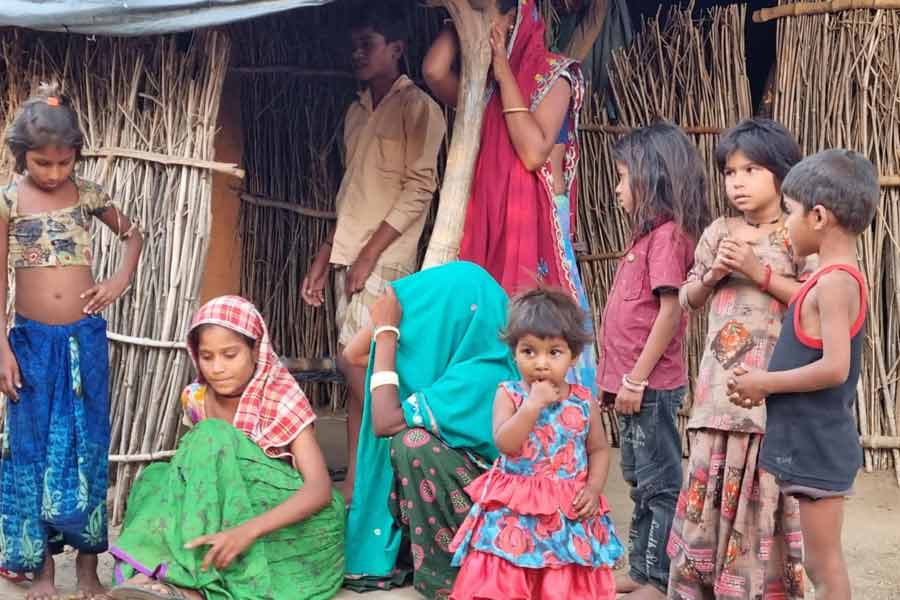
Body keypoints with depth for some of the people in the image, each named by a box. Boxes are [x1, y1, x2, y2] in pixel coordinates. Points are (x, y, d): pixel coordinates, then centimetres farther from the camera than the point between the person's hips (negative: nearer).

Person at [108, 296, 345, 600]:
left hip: (295, 521, -5)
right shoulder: (197, 399, 1)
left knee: (212, 440, -25)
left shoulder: (283, 399, -14)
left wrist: (248, 530, -40)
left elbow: (320, 488, -25)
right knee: (157, 477, -17)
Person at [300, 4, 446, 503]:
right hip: (350, 257, 7)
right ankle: (360, 483, 11)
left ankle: (357, 485, -4)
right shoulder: (356, 112, 18)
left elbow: (420, 187, -12)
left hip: (384, 258, -7)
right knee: (367, 373, 7)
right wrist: (324, 258, 16)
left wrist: (370, 253, -16)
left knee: (355, 364, -12)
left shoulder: (416, 107, -4)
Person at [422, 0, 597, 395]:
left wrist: (504, 73, -10)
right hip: (486, 224, 5)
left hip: (536, 224, -5)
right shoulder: (480, 83, 14)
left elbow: (534, 152, -16)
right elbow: (434, 71, -9)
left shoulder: (553, 74, 0)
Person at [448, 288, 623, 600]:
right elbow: (505, 443, -18)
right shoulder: (509, 394, -4)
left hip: (569, 514, 1)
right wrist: (534, 404, -23)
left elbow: (599, 449, 9)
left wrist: (593, 488, -6)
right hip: (514, 513, -1)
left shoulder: (584, 401, 1)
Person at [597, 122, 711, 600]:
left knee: (659, 485, -1)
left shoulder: (667, 234, -15)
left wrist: (637, 378, -20)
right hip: (633, 384, 10)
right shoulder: (647, 234, 14)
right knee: (641, 483, 17)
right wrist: (618, 379, 16)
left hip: (651, 386, -10)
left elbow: (671, 311, -21)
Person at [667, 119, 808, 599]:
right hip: (720, 382, 4)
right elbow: (688, 299, 16)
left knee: (763, 489, -1)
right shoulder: (718, 233, 11)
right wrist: (713, 275, -3)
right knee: (708, 487, 6)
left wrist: (759, 273, -15)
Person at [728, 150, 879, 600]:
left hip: (818, 445, -10)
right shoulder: (838, 277, 11)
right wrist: (767, 380, 6)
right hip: (811, 442, 10)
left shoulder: (835, 281, -18)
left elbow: (834, 368, -27)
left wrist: (765, 383, -16)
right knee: (821, 563, 17)